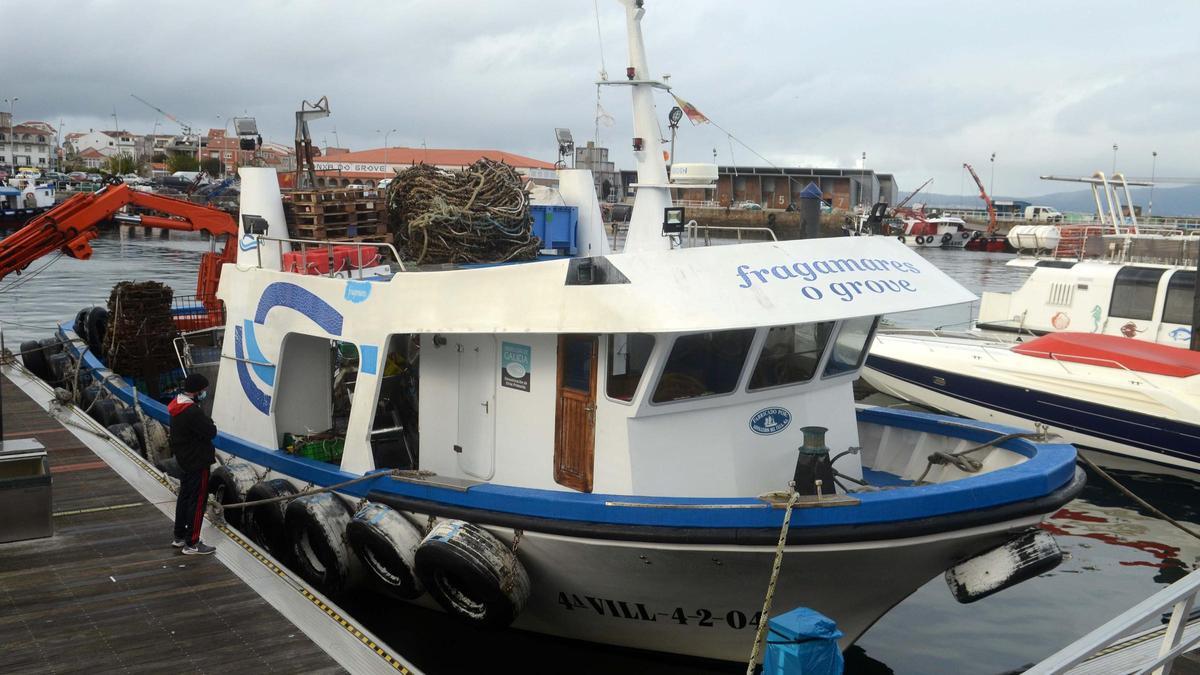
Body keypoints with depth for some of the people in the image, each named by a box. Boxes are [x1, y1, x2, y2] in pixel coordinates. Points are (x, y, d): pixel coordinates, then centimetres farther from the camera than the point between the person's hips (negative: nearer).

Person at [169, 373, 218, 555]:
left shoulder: (178, 407, 6)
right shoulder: (193, 412, -27)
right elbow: (211, 432, -24)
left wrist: (209, 450, 11)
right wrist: (209, 422, -4)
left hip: (185, 460, 10)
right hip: (197, 462, -10)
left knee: (185, 497, 20)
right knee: (197, 501, -2)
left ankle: (179, 536, 31)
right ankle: (192, 544, 4)